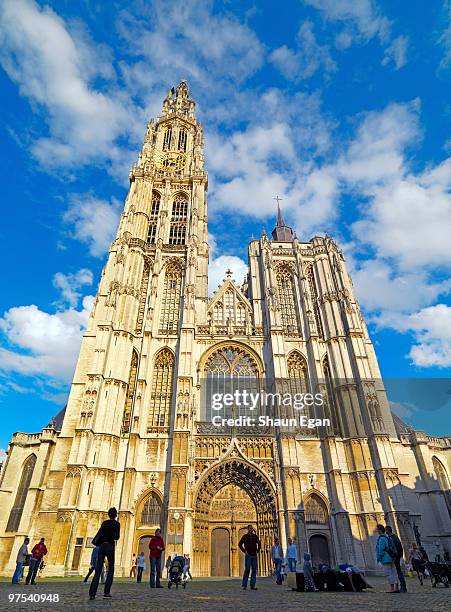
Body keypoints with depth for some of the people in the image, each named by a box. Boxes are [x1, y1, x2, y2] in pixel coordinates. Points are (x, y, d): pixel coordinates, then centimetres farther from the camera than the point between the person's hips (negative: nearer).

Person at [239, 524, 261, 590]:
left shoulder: (255, 536, 9)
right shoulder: (245, 536, 0)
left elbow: (259, 544, 22)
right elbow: (240, 544, 0)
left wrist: (258, 551, 11)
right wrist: (244, 551, -4)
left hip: (254, 555, 4)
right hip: (248, 555, -4)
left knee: (254, 570, 2)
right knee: (247, 569, -6)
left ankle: (252, 585, 9)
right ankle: (244, 585, 2)